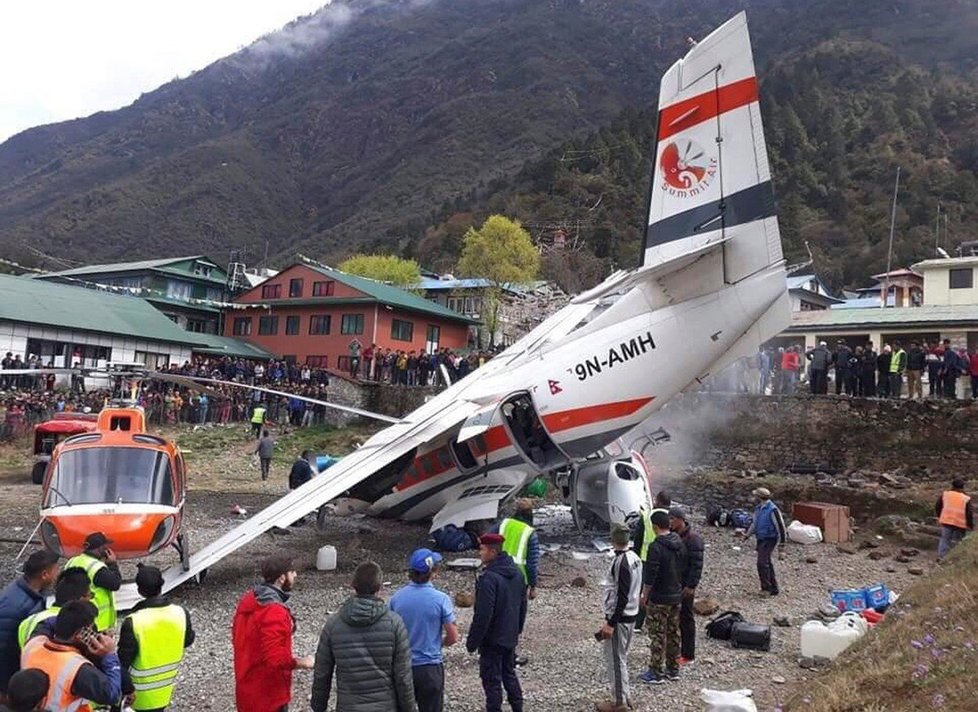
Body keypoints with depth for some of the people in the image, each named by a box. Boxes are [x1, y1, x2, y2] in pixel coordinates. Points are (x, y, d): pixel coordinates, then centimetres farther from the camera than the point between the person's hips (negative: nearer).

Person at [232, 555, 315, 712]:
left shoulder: (248, 600, 0)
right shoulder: (274, 613, -29)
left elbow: (237, 638, 11)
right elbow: (276, 658, -31)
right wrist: (301, 663, -16)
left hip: (247, 688, 9)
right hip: (268, 695, -9)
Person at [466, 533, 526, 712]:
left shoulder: (489, 578, -26)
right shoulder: (516, 572, 1)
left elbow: (483, 615, -25)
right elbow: (522, 605, 11)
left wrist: (472, 641, -14)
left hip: (492, 640, -8)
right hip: (511, 637, 8)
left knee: (492, 680, 5)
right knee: (509, 674, 22)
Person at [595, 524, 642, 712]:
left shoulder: (621, 562, -23)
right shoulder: (635, 558, 5)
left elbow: (622, 596, -24)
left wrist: (610, 623, -20)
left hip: (619, 618, -9)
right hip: (631, 615, 9)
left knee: (615, 660, 2)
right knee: (621, 658, 19)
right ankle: (625, 696, 28)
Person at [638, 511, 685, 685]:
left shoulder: (656, 547, -23)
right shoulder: (679, 544, 2)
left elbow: (650, 576, -21)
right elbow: (682, 569, 11)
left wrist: (644, 595, -9)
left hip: (659, 599, -8)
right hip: (677, 596, 8)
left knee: (657, 635, 2)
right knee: (673, 633, 17)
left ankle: (656, 673, 9)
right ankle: (673, 669, 27)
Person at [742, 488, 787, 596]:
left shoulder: (772, 510, -19)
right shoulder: (759, 508, 8)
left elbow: (780, 527, -15)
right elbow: (754, 523, 20)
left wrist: (782, 545, -13)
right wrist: (747, 535, 8)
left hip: (769, 540, -9)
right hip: (761, 540, 9)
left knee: (762, 563, -16)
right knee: (767, 564, 13)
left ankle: (766, 588, -7)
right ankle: (774, 589, 23)